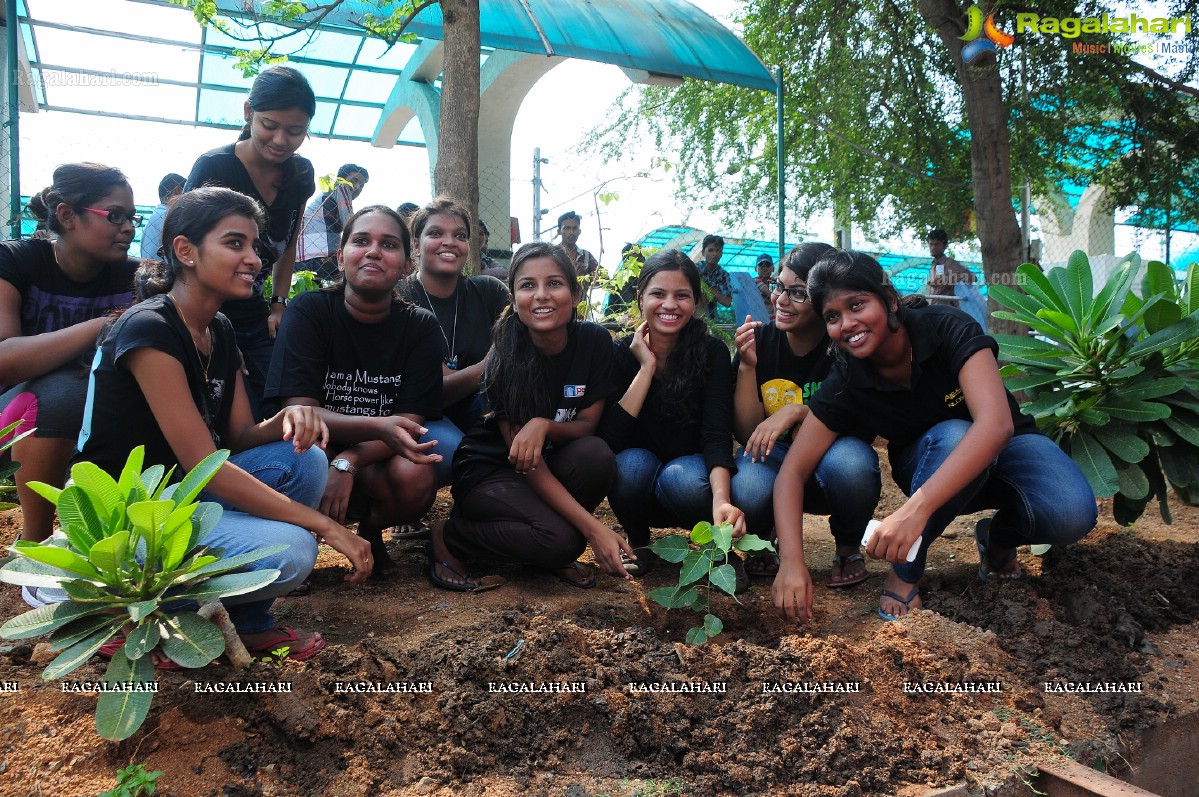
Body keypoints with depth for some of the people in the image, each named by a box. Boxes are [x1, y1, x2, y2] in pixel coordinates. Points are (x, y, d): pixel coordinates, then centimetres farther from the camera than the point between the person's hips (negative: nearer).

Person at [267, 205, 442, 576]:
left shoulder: (421, 326, -5)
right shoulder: (309, 311, -9)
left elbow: (410, 423, -11)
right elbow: (298, 410, -18)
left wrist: (347, 462, -30)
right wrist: (378, 427, -36)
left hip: (377, 465, 1)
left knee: (415, 477, -32)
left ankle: (371, 529, 4)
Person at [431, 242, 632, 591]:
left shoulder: (595, 341, -12)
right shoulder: (506, 357, -22)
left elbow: (588, 425, -6)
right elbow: (528, 465, -24)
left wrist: (545, 425, -31)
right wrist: (593, 527, -33)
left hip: (552, 464, 4)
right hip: (488, 471, -4)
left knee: (597, 454, -28)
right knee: (562, 539, -29)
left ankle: (553, 554, -3)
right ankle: (451, 538, -4)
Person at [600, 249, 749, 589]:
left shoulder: (712, 353, -12)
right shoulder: (621, 354, -9)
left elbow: (717, 434, -24)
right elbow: (611, 438, -20)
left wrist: (721, 498, -43)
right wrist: (646, 367, -23)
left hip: (692, 469, -1)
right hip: (639, 483, 1)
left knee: (681, 477, -34)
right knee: (633, 463, -32)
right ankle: (638, 544, -1)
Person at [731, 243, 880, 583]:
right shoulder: (759, 339, -7)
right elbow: (747, 434, -7)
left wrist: (797, 411, -29)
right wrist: (747, 365, -20)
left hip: (830, 458, 0)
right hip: (776, 459, 1)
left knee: (849, 461, -36)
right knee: (748, 491, -34)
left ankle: (849, 549, -3)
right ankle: (761, 544, 5)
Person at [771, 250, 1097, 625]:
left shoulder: (949, 330, -27)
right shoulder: (846, 384, -19)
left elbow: (996, 424, -40)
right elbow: (793, 471, -20)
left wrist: (916, 509, -51)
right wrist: (792, 561, -36)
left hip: (1002, 446, 0)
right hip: (933, 464, 0)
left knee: (1072, 513, -32)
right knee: (951, 434, -36)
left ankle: (999, 536, 3)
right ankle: (905, 571, -17)